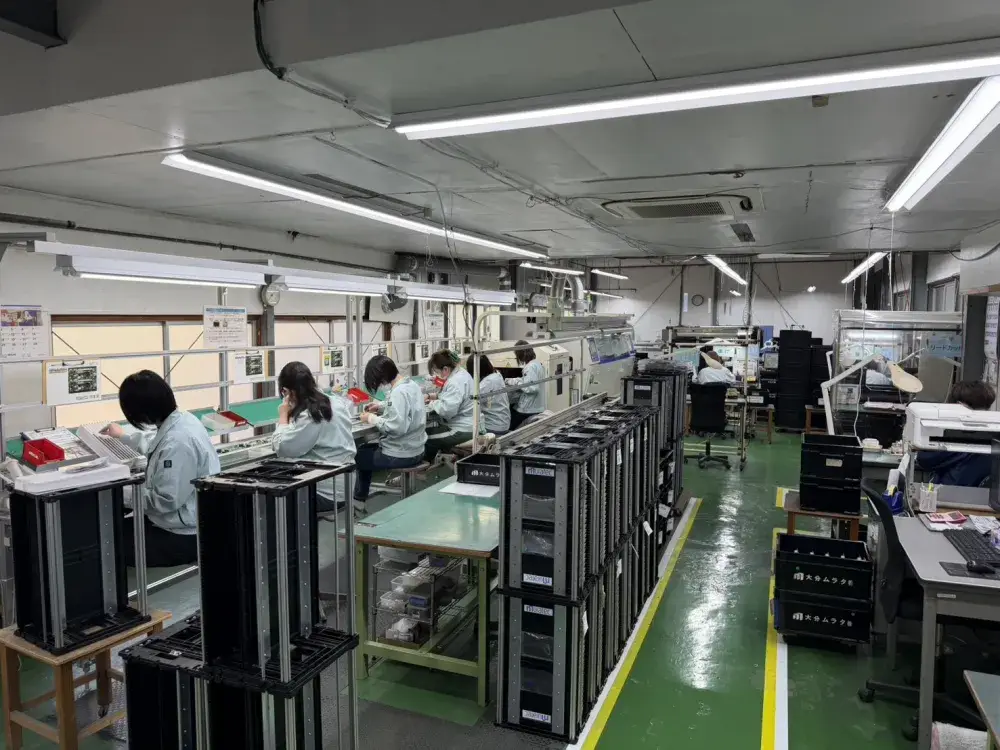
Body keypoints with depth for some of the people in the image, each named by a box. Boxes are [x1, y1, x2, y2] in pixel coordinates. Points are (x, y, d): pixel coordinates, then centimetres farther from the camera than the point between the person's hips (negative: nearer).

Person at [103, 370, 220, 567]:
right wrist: (123, 437, 42)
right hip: (186, 523, 10)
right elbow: (155, 443, 27)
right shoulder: (181, 419, 1)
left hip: (185, 536, -10)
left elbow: (165, 500, -25)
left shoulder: (177, 442, -29)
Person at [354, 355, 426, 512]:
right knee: (366, 449, 29)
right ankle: (360, 498, 34)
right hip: (415, 450, 9)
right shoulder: (412, 384, 1)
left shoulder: (398, 392, -26)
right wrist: (381, 407, 9)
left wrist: (372, 419, -18)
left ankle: (359, 500, 33)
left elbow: (396, 428, -32)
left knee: (358, 456, 15)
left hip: (400, 455, -9)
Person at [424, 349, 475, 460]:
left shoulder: (456, 383, -23)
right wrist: (437, 396, 11)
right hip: (469, 425, 11)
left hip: (463, 430, -11)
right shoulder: (460, 372, 8)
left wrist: (433, 403, -13)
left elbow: (447, 409, -31)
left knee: (426, 437, -7)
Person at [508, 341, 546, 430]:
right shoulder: (538, 363, 8)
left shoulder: (530, 367, -21)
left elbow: (532, 388, -28)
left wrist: (516, 382, -17)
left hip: (529, 409, -9)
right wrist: (515, 380, 8)